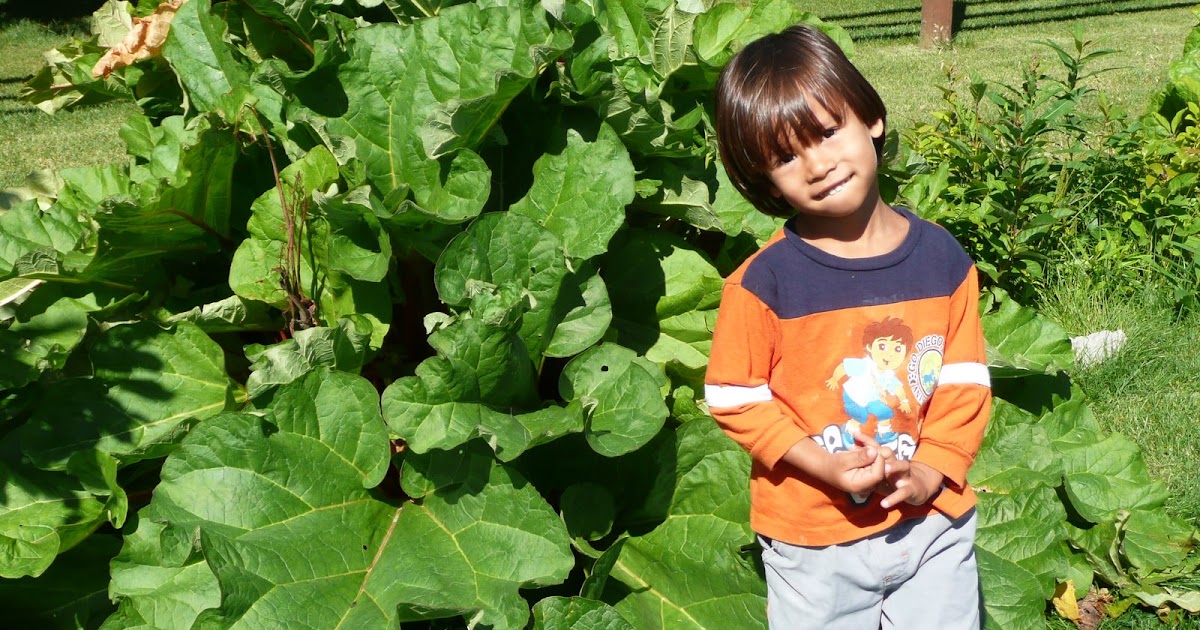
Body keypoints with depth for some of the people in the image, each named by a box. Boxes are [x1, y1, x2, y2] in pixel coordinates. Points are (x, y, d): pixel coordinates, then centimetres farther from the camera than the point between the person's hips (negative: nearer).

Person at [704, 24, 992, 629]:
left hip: (933, 518, 3)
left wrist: (931, 471, -12)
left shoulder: (942, 258, -5)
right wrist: (824, 466, -18)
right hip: (812, 540, -2)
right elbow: (734, 399, -11)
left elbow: (965, 377, 0)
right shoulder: (764, 281, -16)